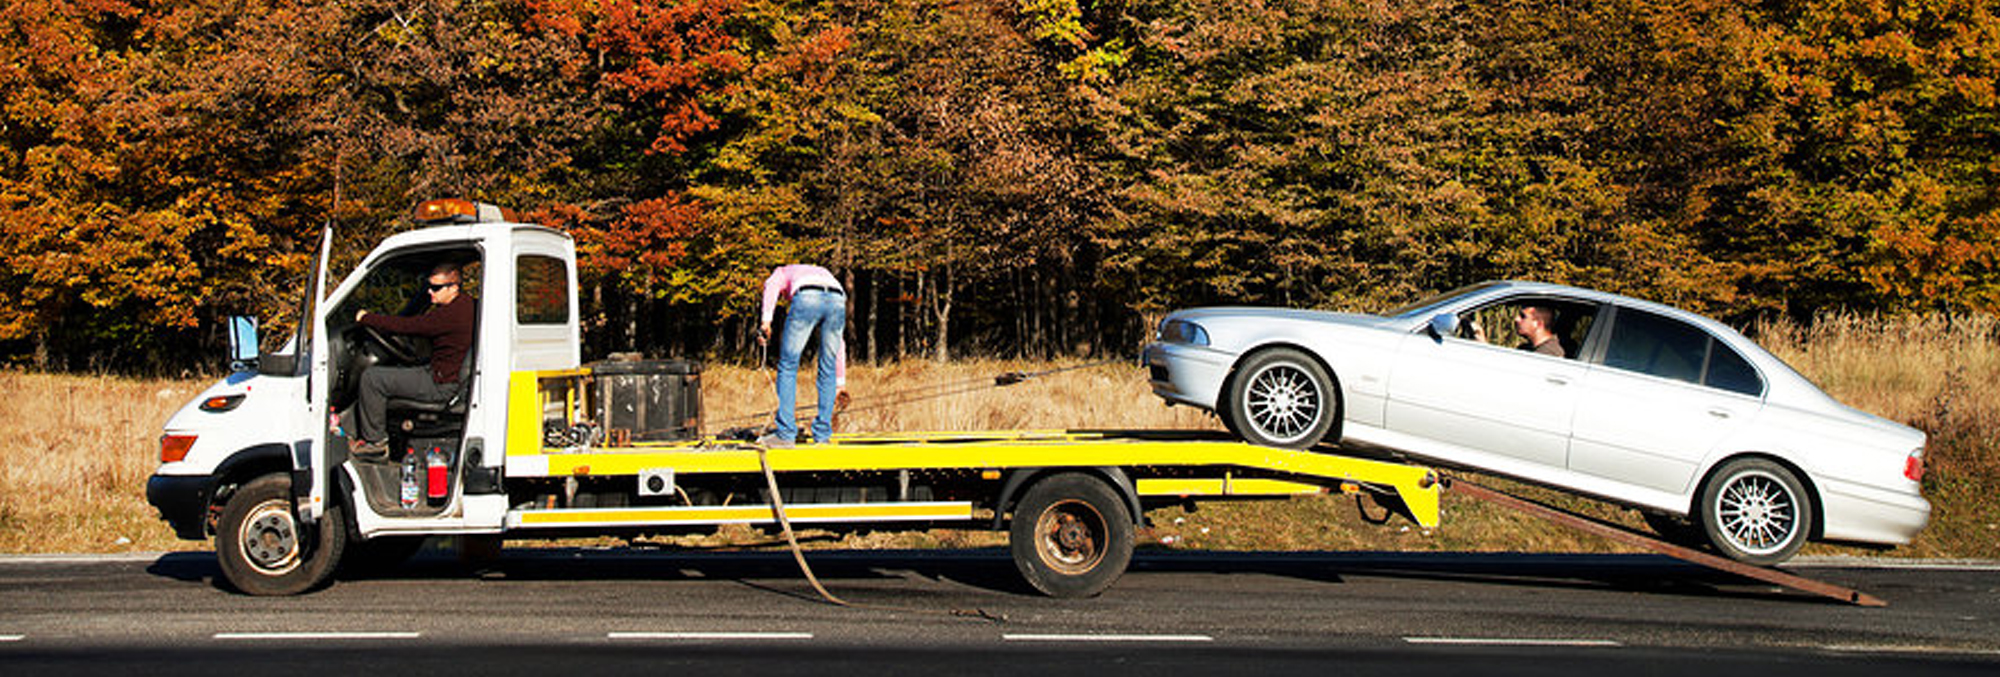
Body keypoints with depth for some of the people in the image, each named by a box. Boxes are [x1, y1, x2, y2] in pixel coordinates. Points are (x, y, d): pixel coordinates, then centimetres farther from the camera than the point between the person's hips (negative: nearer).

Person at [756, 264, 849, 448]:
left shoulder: (783, 272, 38)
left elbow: (772, 285, 8)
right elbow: (839, 343, 40)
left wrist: (766, 320, -4)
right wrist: (840, 383, 42)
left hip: (807, 298, -4)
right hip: (838, 300, 4)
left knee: (788, 364, 5)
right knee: (828, 369, 15)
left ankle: (785, 434, 1)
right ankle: (822, 434, 14)